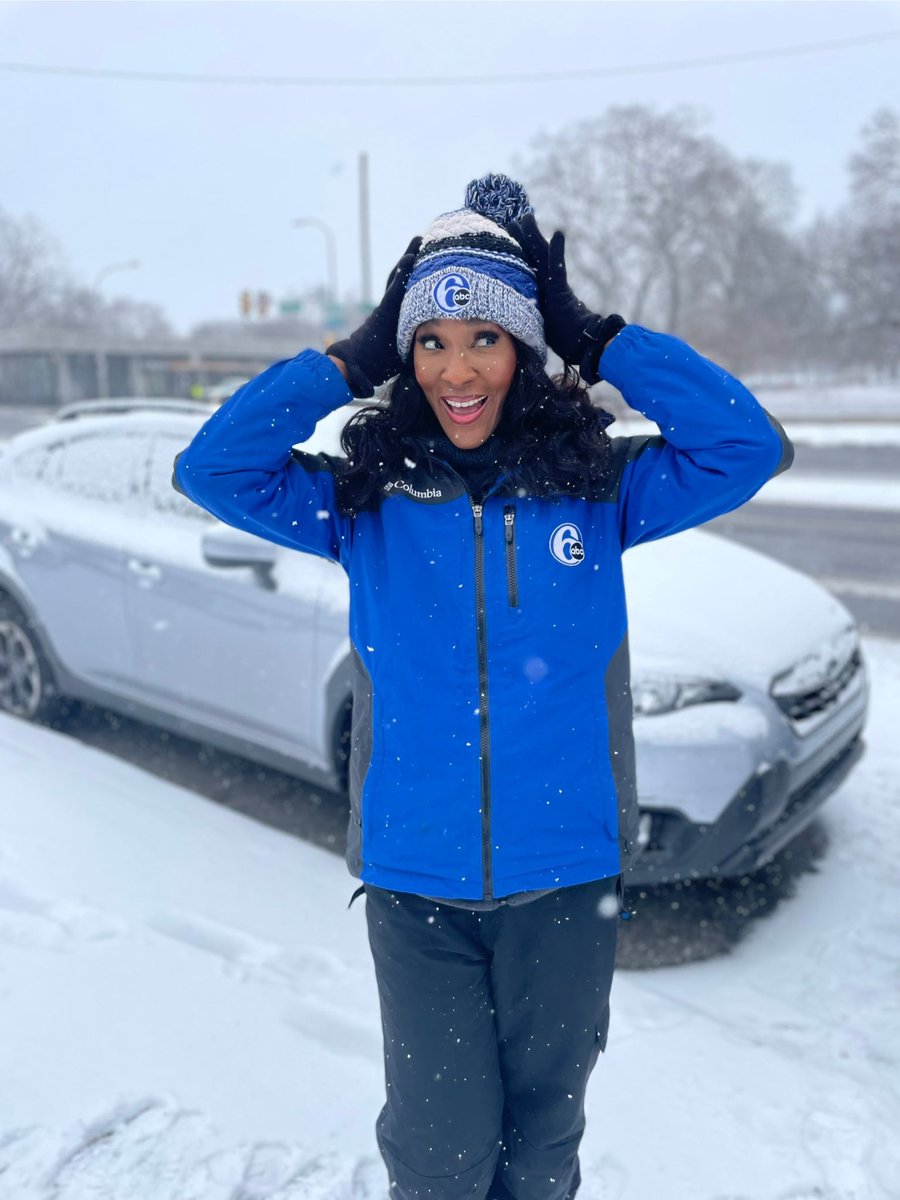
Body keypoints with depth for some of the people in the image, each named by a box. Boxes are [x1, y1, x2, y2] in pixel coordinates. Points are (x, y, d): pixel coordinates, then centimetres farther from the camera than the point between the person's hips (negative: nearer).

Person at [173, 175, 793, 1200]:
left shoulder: (599, 486, -4)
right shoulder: (365, 498, -4)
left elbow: (751, 447, -10)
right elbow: (209, 468, -9)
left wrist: (598, 339, -12)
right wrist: (351, 361, -11)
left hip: (566, 875, 1)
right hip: (415, 882, 0)